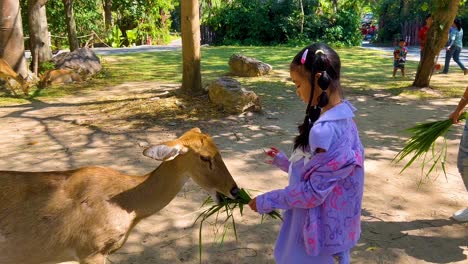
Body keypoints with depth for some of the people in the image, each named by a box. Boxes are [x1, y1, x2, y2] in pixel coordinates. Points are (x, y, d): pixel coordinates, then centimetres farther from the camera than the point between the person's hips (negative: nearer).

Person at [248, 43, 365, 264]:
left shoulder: (325, 130, -30)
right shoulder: (341, 117, 0)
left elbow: (313, 192, -24)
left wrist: (266, 201, -15)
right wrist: (284, 162, 16)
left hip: (315, 228, -9)